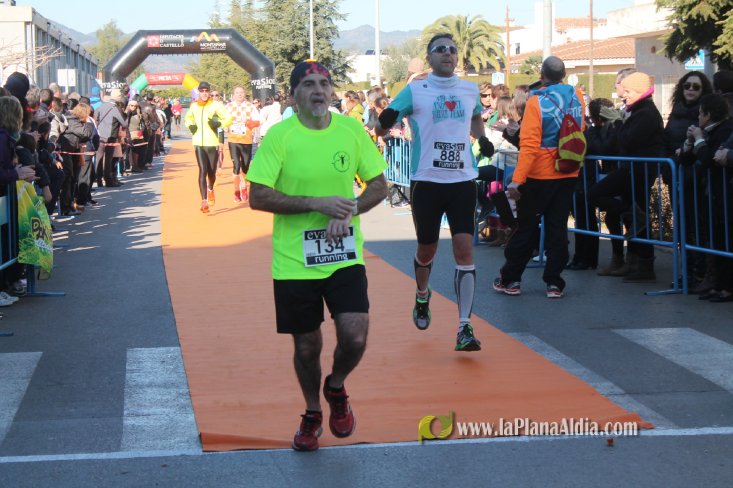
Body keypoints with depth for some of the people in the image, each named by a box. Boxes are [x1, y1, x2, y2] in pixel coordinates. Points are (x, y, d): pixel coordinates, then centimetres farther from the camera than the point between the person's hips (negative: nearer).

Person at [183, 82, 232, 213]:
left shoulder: (216, 105, -4)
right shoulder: (193, 106, 7)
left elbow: (229, 118, -4)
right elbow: (187, 118, 26)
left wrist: (219, 123, -19)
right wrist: (190, 125, 6)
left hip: (212, 143, -1)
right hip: (198, 143, 1)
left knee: (211, 173, 9)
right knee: (202, 171, -11)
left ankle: (210, 189, 43)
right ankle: (204, 201, -12)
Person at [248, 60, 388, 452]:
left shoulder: (352, 129, -1)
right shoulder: (279, 135, -9)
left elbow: (379, 185, 6)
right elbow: (257, 197, -13)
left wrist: (349, 211, -13)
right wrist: (317, 203, -20)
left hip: (345, 255, 1)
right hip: (294, 260, -1)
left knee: (355, 336, -12)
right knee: (306, 346, 8)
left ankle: (336, 388, 22)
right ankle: (312, 414, 35)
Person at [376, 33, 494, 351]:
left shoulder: (470, 90, 8)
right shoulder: (415, 91, -2)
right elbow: (381, 128, -2)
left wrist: (482, 138, 10)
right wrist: (385, 121, -26)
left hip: (463, 181, 2)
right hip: (427, 181, -2)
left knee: (464, 248, -10)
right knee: (427, 249, 12)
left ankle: (465, 328, -9)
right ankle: (422, 297, 45)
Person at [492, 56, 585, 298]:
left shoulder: (536, 102, -15)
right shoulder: (577, 97, 0)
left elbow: (529, 144, -21)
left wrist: (517, 180, -22)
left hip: (540, 175, -4)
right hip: (568, 174, 4)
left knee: (526, 227, 6)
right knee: (558, 226, 8)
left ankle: (510, 279, 14)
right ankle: (554, 283, 7)